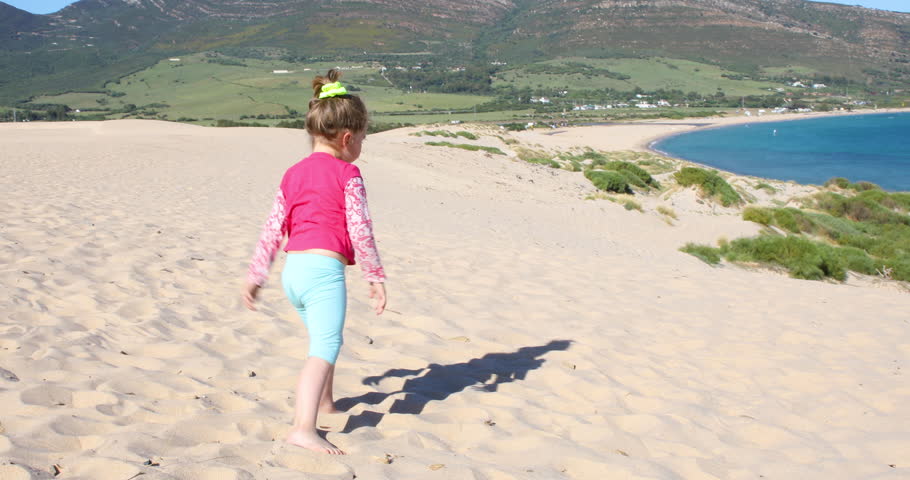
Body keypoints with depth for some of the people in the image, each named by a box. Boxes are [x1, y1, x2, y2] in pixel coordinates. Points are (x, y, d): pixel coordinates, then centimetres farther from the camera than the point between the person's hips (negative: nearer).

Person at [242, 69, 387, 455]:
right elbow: (360, 229, -9)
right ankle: (304, 428, -24)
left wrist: (256, 275, 20)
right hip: (324, 269, -8)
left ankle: (324, 402, 44)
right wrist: (375, 277, -2)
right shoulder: (347, 174, -4)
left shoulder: (293, 174, 16)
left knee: (323, 339, 28)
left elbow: (273, 228, 16)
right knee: (325, 349, -11)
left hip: (293, 270, 8)